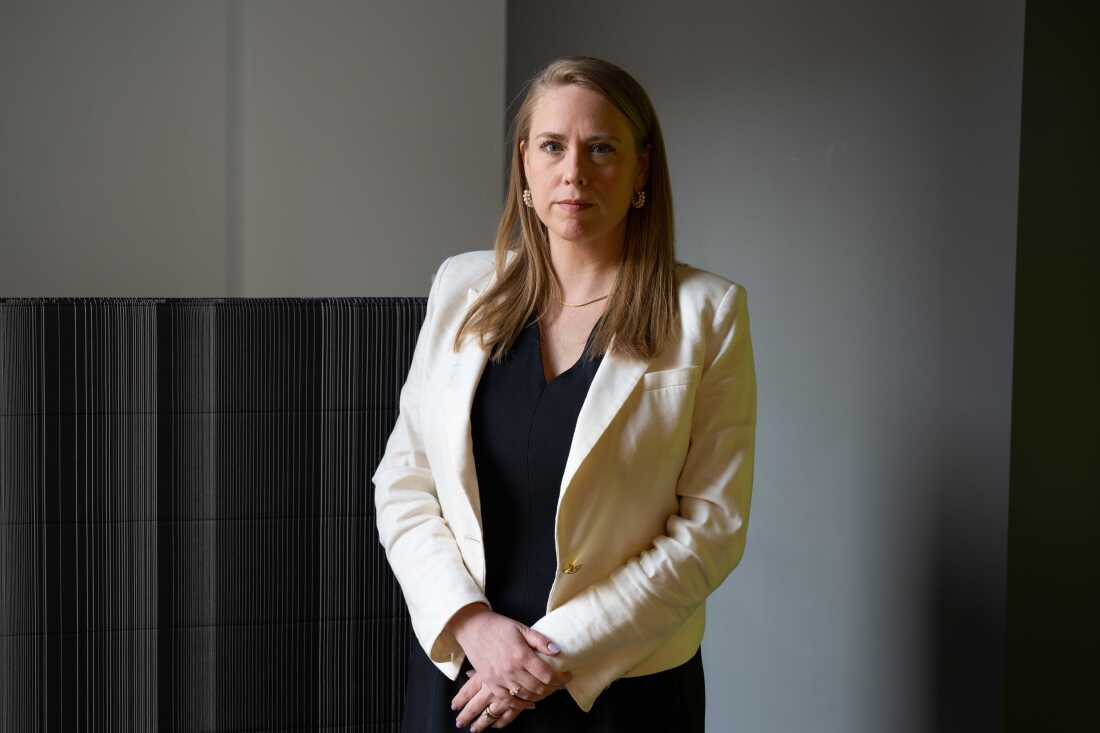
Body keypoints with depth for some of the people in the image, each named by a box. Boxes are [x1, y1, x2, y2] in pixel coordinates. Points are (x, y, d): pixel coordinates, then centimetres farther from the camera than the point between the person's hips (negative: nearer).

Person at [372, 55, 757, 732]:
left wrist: (565, 655, -13)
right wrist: (472, 622, -11)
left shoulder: (707, 312, -5)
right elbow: (402, 480, 3)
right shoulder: (462, 286, 3)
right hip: (459, 666, 2)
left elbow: (713, 525, -8)